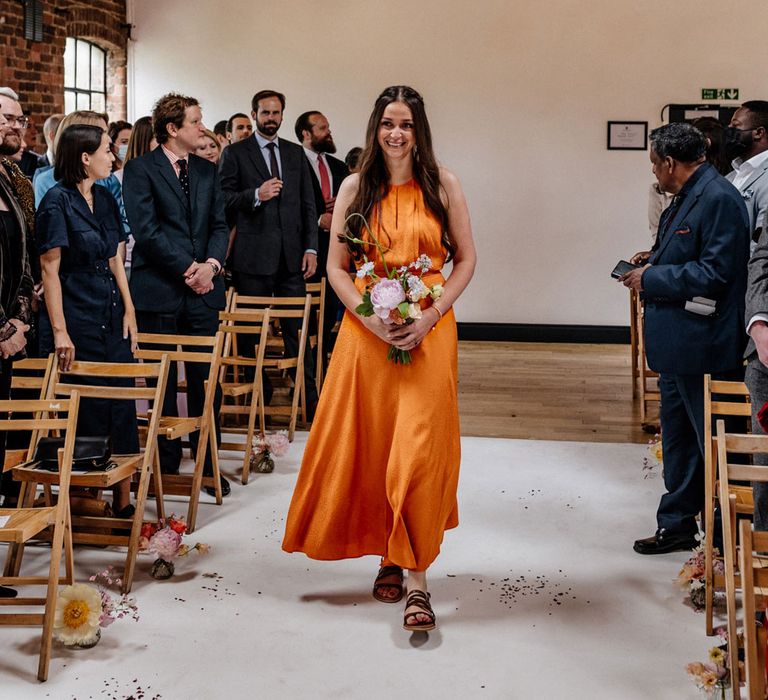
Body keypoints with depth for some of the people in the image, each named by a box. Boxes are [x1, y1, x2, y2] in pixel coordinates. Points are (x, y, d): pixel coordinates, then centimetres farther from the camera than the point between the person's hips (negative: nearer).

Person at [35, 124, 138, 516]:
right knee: (89, 412, 0)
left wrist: (129, 311, 7)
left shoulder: (105, 199, 11)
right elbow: (50, 269, -12)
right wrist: (59, 331, -16)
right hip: (78, 321, -7)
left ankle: (123, 499, 11)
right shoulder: (58, 201, -10)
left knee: (122, 409, 4)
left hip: (113, 319, 7)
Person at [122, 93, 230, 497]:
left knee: (206, 381, 4)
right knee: (163, 382, 5)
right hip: (159, 292, -4)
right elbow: (145, 229, -10)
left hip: (203, 289, 4)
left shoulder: (207, 171, 14)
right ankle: (166, 465, 16)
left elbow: (219, 224, 11)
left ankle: (208, 465, 13)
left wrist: (212, 263, -8)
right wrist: (188, 267, -12)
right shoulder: (140, 169, -3)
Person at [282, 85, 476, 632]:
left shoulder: (442, 185, 3)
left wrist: (429, 317, -10)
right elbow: (336, 266, 5)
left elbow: (466, 259, 3)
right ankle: (388, 555, 25)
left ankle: (417, 577, -2)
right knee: (370, 444, 6)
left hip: (428, 331, -2)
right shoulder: (356, 188, 6)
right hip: (366, 332, 2)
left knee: (418, 448, -7)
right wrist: (371, 318, -11)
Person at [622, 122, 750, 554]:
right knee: (678, 438, 18)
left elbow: (713, 273, -23)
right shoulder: (687, 197, 11)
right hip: (677, 344, 10)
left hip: (704, 347, -10)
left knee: (713, 442, 1)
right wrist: (655, 260, 5)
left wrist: (651, 279, -17)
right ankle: (677, 525, 31)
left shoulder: (719, 199, -18)